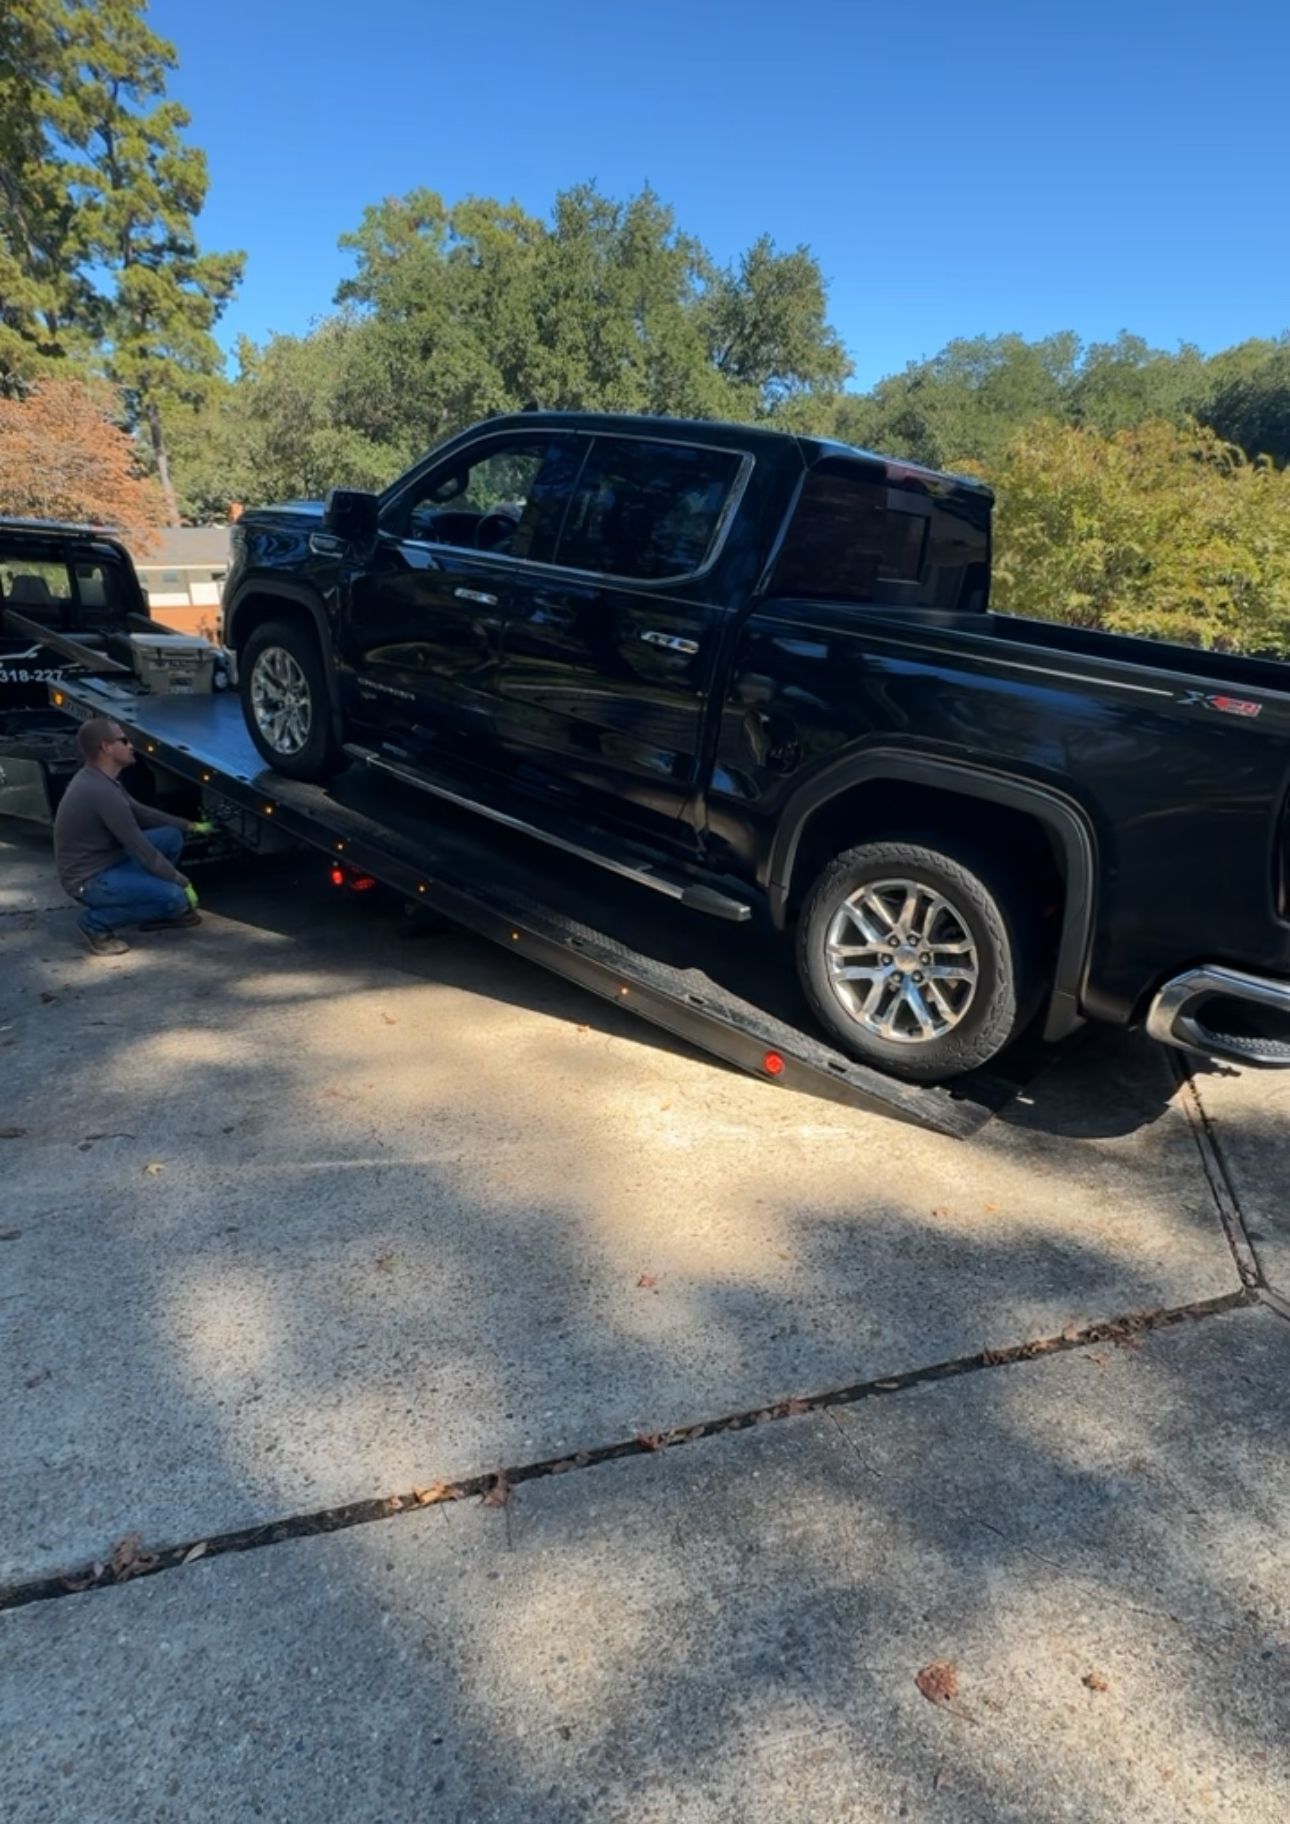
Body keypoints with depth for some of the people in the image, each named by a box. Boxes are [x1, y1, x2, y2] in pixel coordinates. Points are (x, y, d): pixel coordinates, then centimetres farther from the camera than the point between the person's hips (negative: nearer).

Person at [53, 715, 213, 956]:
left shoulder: (99, 779, 4)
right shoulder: (101, 791, -27)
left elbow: (140, 813, 19)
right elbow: (141, 850, -23)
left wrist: (190, 826, 17)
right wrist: (184, 883, -14)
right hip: (89, 880, -10)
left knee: (171, 837, 6)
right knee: (175, 897, -21)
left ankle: (155, 914, 16)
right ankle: (96, 922, -4)